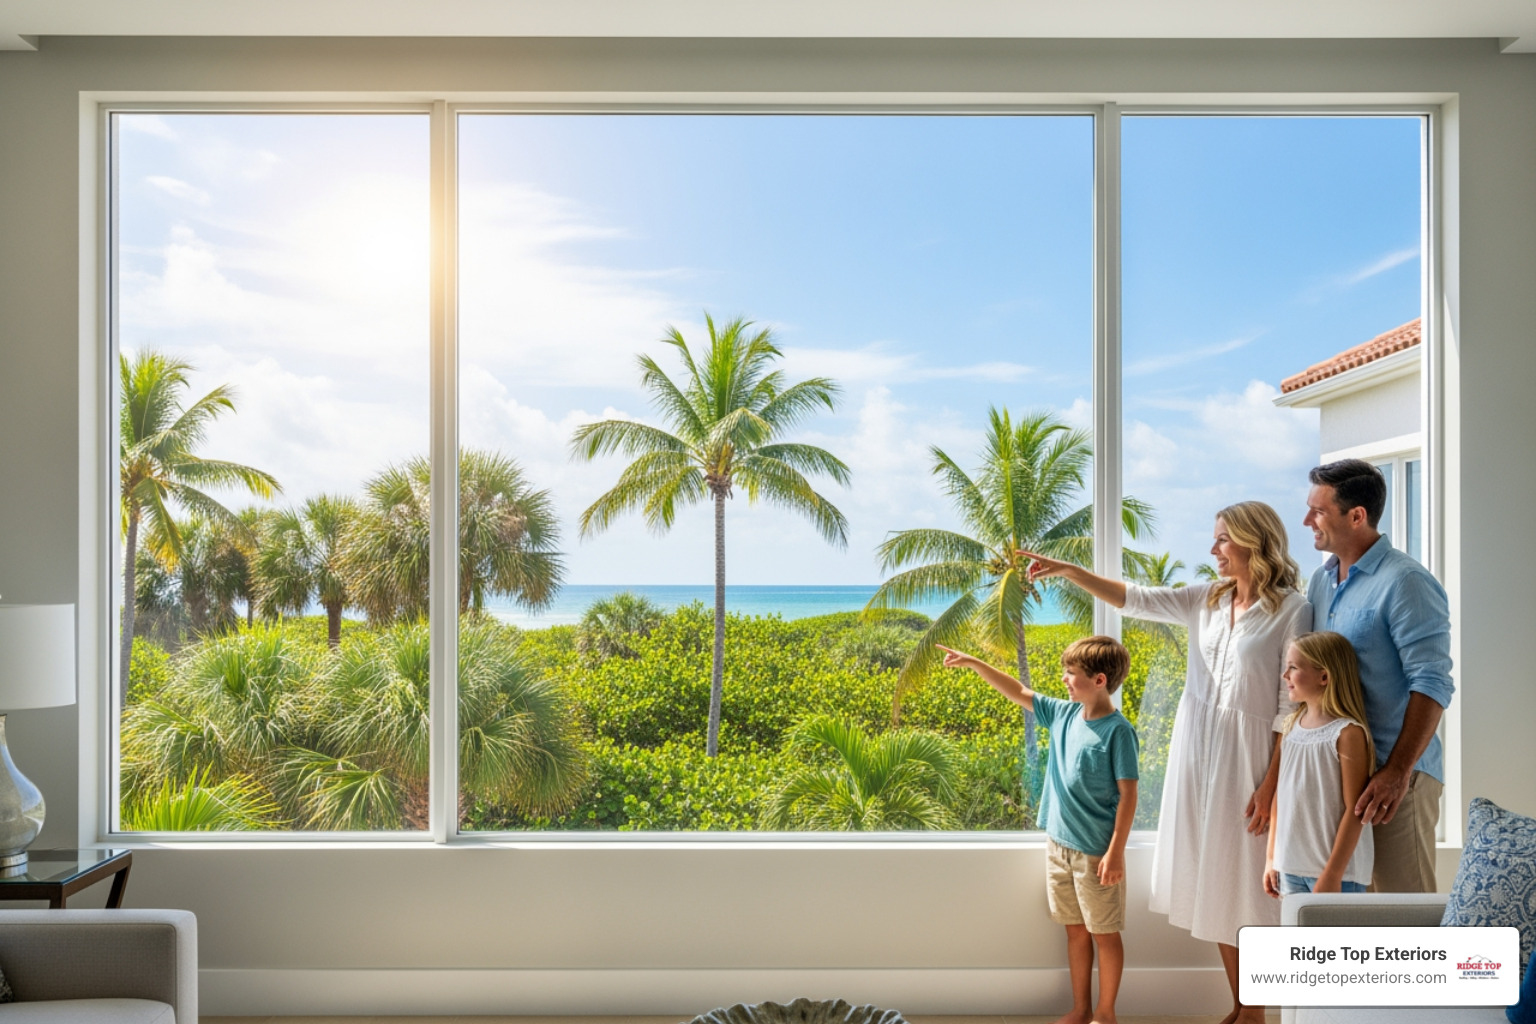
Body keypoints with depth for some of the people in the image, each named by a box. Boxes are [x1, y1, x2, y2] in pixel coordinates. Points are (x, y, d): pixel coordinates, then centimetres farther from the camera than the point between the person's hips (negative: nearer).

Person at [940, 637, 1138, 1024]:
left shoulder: (1117, 731, -16)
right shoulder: (1063, 714, 2)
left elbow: (1128, 795, -16)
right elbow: (1019, 692, 11)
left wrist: (1116, 852, -17)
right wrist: (973, 663, 9)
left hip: (1096, 852, -6)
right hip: (1059, 844, 6)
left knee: (1104, 934, 9)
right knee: (1076, 930, 17)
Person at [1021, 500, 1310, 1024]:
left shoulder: (1292, 610, -11)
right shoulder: (1207, 599, 6)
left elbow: (1290, 706, -12)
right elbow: (1134, 598, 4)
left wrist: (1271, 786, -14)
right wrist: (1068, 569, -6)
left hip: (1247, 759, -6)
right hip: (1197, 751, 6)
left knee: (1244, 883, 3)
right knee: (1213, 881, 12)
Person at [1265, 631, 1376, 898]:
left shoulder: (1348, 733, -12)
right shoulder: (1292, 726, 8)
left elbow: (1354, 810, -14)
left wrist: (1333, 873, -15)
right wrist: (1272, 856, 14)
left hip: (1337, 871, -6)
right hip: (1291, 867, 6)